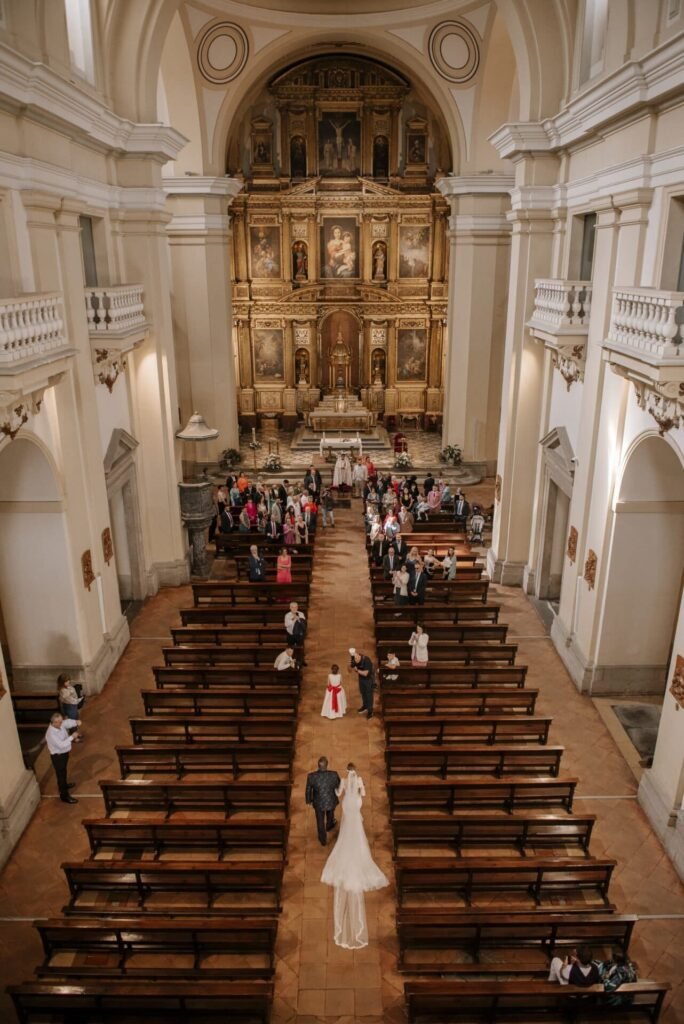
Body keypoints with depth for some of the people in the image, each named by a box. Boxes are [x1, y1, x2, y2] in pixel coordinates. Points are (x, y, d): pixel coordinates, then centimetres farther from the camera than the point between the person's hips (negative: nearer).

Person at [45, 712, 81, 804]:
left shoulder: (60, 724, -11)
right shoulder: (51, 734, -34)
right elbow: (61, 745, -36)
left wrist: (76, 721, -28)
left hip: (64, 752, 8)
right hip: (58, 756, -8)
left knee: (63, 771, 30)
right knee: (61, 774, 6)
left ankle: (63, 785, 55)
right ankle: (64, 796, 19)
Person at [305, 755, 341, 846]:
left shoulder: (311, 776, -31)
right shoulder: (333, 775, -32)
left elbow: (308, 790, -15)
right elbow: (339, 785, -10)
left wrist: (308, 800, 7)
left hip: (318, 802, 0)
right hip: (331, 801, 0)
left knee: (320, 821, 27)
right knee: (330, 814, 35)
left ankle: (323, 840, 49)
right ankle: (329, 826, 66)